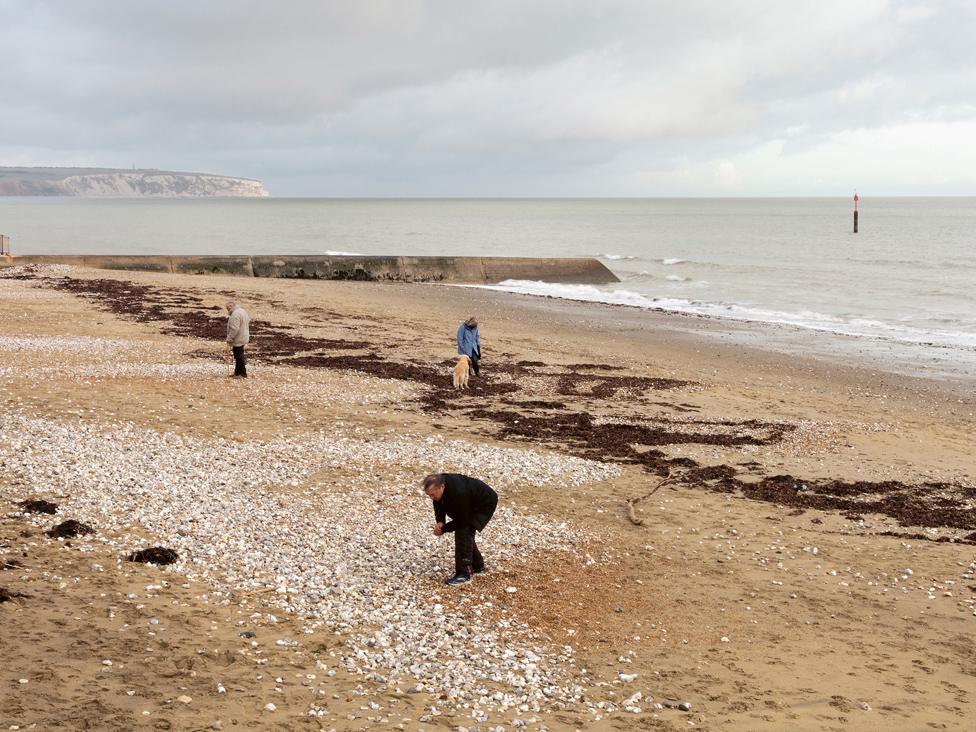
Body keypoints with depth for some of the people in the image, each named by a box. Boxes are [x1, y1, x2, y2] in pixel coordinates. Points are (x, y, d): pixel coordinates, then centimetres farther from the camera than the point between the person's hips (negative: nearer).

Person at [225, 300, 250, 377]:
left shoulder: (235, 314, -21)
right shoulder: (242, 311, 13)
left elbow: (234, 328, -27)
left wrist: (229, 338, -20)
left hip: (238, 340, -11)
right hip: (243, 338, 11)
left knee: (239, 356, -3)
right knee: (238, 356, 17)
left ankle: (243, 374, 3)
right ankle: (237, 372, 25)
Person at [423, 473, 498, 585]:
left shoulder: (458, 493, -40)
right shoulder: (437, 487, -16)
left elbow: (462, 521, -29)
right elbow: (439, 507, 1)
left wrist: (444, 529, -21)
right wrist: (439, 522, -17)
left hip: (485, 503, -9)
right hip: (470, 504, 9)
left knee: (464, 531, -19)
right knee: (464, 531, 11)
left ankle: (464, 573, -16)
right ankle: (477, 565, 31)